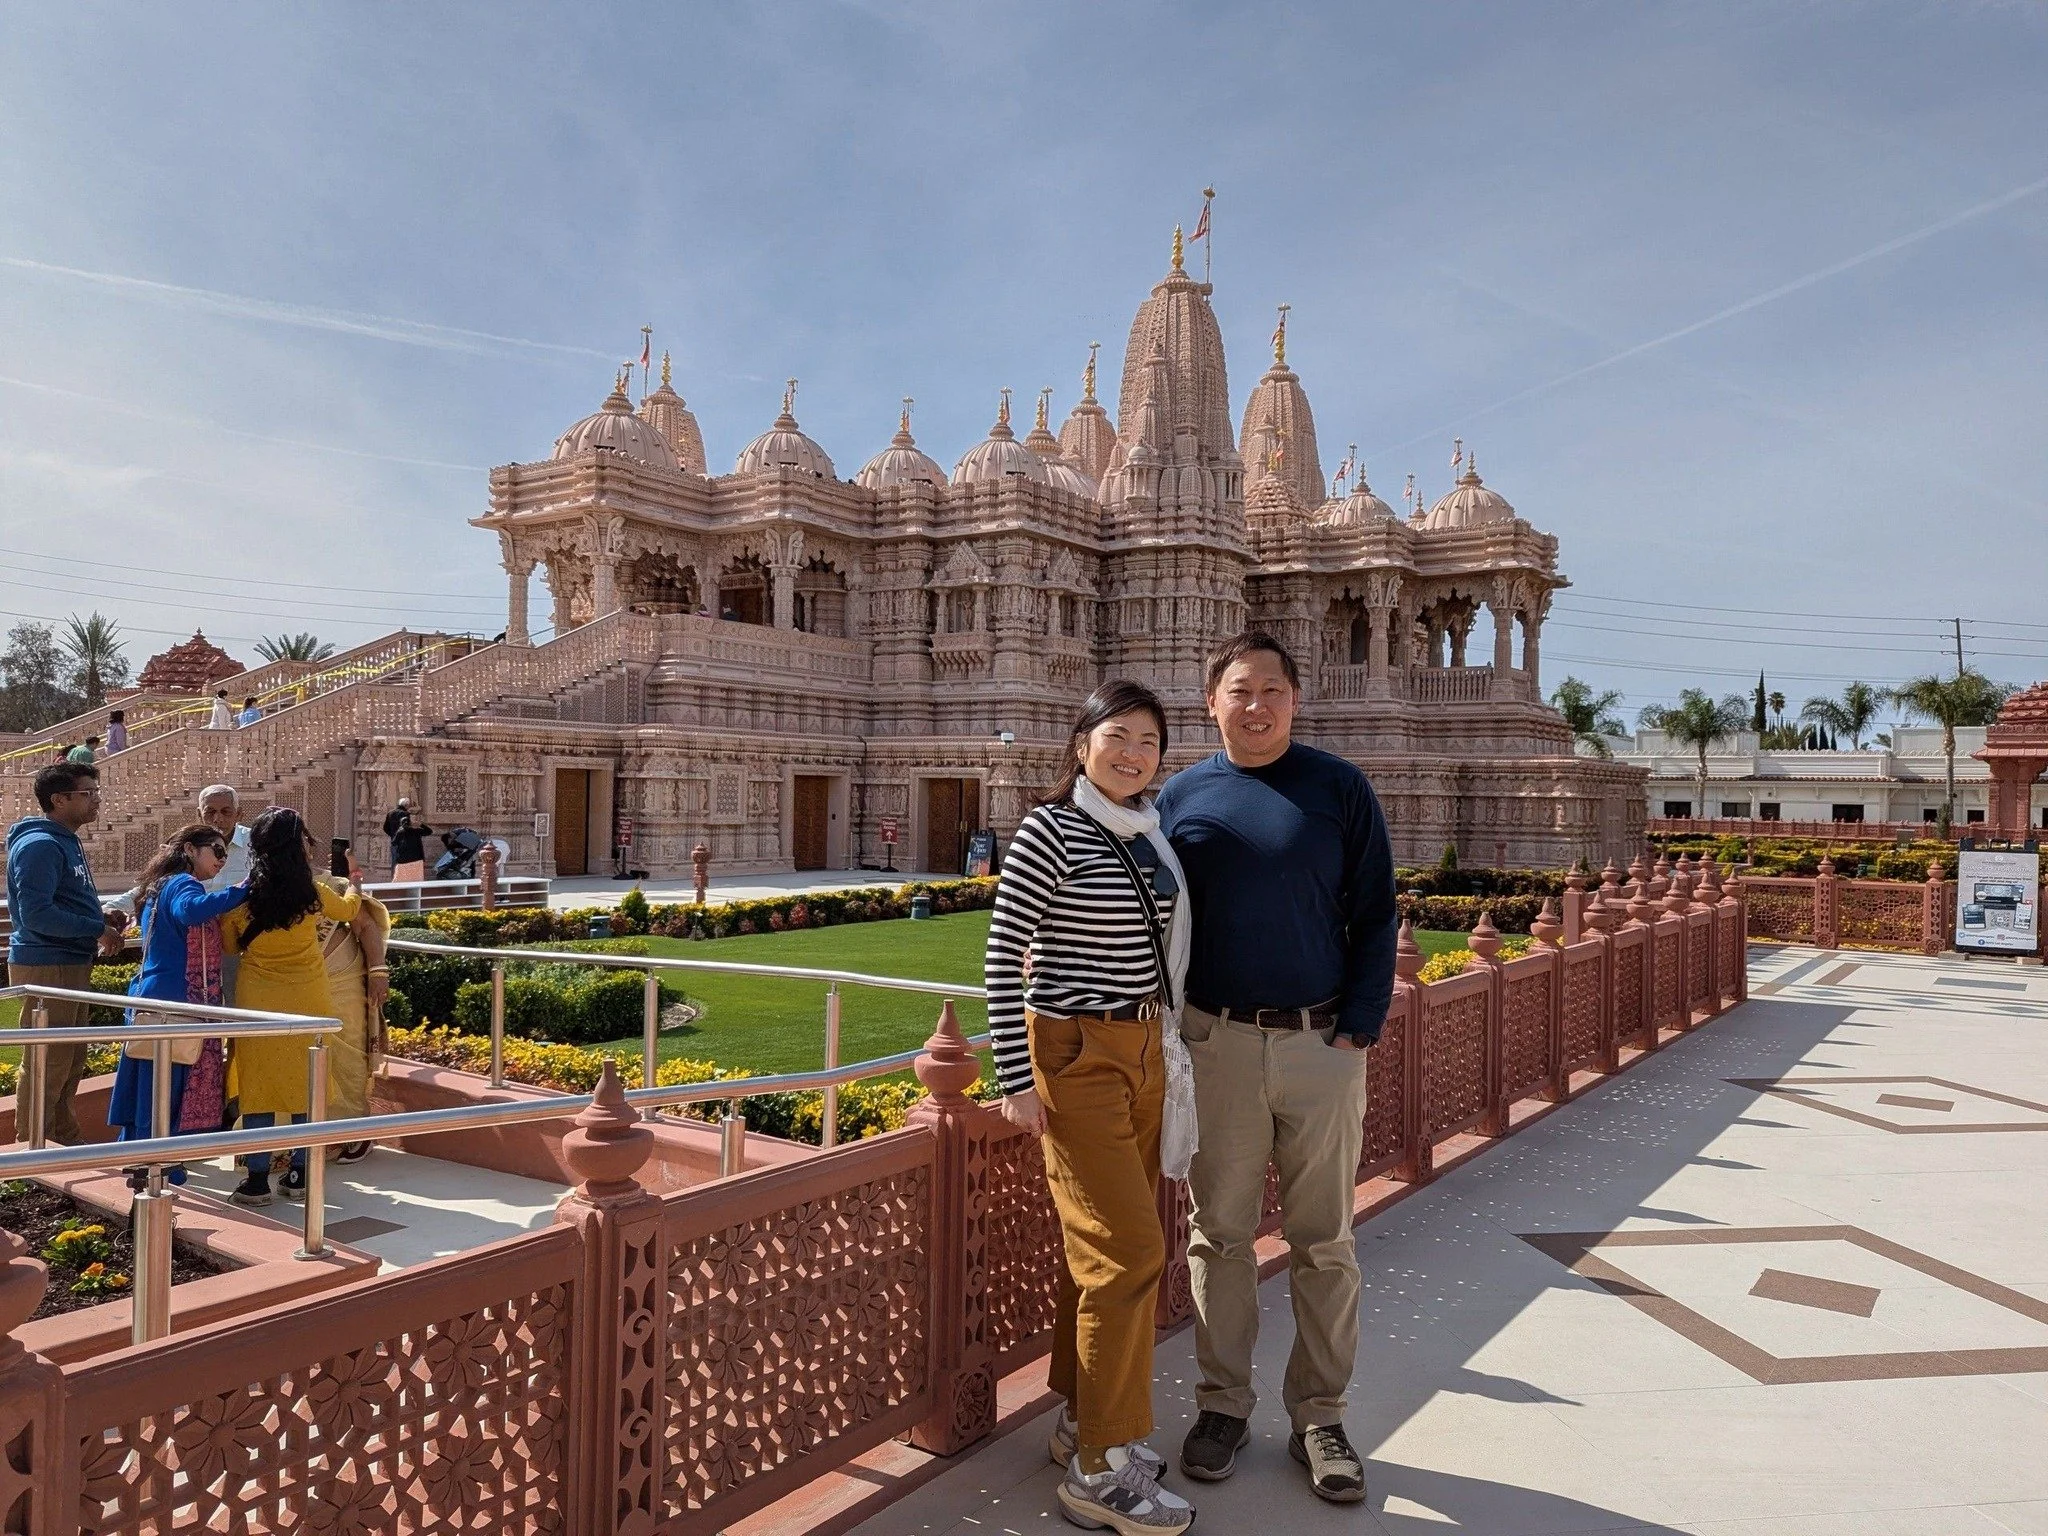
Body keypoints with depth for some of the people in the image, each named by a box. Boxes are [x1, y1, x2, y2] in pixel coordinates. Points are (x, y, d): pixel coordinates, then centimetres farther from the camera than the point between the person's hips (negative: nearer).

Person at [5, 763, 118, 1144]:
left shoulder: (66, 842, 15)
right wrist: (96, 930, -19)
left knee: (70, 1062, 19)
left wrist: (100, 916, 6)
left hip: (71, 965, 10)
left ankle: (67, 1141, 31)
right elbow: (36, 914, -24)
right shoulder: (39, 845, -16)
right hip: (46, 967, -10)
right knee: (48, 1065, -4)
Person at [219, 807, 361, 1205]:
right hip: (307, 1002, 0)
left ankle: (257, 1180, 7)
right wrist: (354, 886, 35)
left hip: (259, 1002, 0)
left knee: (259, 1086, 5)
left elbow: (229, 945, 6)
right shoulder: (313, 894, -9)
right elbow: (348, 909, 14)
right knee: (305, 1084, 9)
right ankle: (299, 1175, 15)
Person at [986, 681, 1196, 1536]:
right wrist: (1016, 1080, -15)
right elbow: (1002, 957, -13)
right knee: (1129, 1251, -8)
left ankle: (1081, 1419, 31)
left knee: (1103, 1246, 14)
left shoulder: (1150, 838, 9)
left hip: (1143, 1053, 7)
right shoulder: (1051, 831, -12)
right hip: (1077, 1056, -7)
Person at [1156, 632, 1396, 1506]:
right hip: (1215, 1044, 1)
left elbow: (1374, 919, 1)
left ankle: (1319, 1416, 23)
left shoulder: (1340, 790, 1)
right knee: (1218, 1233, 10)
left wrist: (1359, 1030, -7)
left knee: (1323, 1242, 9)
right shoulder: (1181, 796, 5)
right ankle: (1223, 1405, 25)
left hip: (1321, 1043, -1)